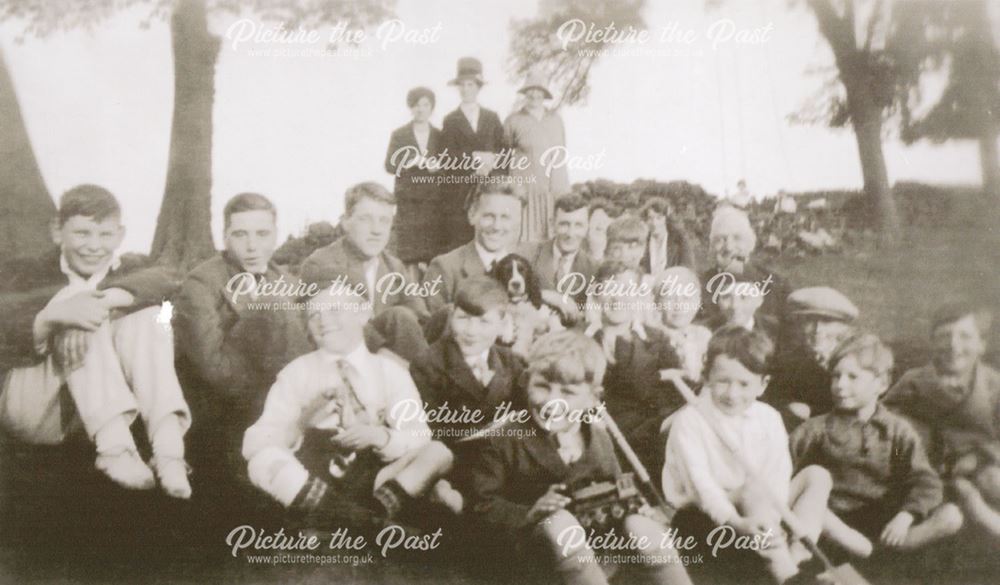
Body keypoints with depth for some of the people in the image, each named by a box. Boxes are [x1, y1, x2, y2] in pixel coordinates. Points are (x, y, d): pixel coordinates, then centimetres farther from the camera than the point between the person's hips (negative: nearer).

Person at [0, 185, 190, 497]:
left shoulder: (130, 272, 13)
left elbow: (165, 279, -15)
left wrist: (107, 299, -33)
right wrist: (52, 315, -33)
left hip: (105, 414, 2)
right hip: (32, 412, -2)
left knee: (145, 313, -19)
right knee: (77, 306, -23)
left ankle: (168, 447, -36)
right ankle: (114, 447, -39)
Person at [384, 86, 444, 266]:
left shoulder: (440, 136, 12)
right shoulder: (399, 134, 8)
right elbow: (390, 165, -2)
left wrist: (437, 167, -12)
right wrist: (418, 162, -13)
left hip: (433, 203, 1)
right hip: (407, 202, -1)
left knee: (432, 255, -6)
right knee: (407, 256, -7)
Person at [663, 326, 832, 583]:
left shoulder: (769, 418, 3)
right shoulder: (689, 420, -12)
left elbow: (779, 475, -7)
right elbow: (700, 482, -23)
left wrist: (771, 519, -25)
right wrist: (735, 522, -38)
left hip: (759, 513, 6)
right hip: (707, 514, -6)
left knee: (816, 476, -7)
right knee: (756, 487, -33)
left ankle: (797, 556, -24)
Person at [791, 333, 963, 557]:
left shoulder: (898, 431, 8)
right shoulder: (820, 428, 9)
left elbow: (925, 482, -2)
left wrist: (905, 516, -19)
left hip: (886, 525, 1)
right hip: (836, 520, -1)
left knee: (951, 515, -20)